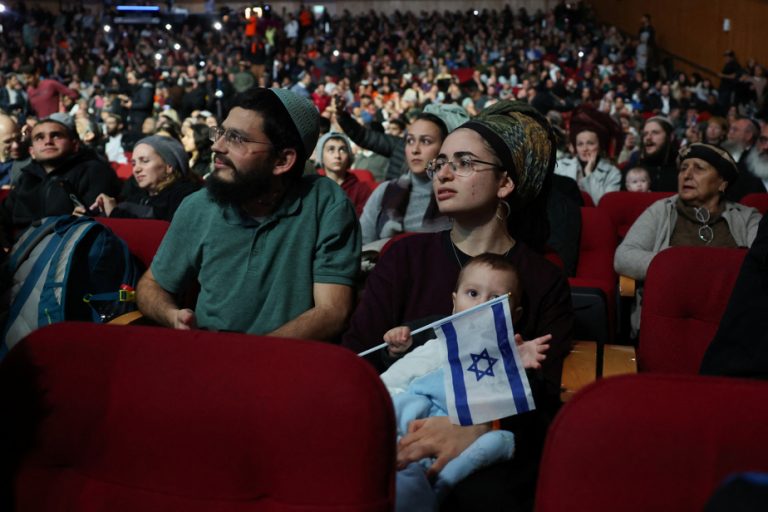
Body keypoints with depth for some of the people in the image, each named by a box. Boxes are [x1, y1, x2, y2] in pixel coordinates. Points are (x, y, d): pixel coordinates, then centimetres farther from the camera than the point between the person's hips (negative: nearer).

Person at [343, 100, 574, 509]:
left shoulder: (545, 282, 6)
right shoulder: (406, 256, 12)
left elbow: (541, 395, -5)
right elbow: (357, 350, 1)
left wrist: (474, 429, -28)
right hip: (396, 437, 2)